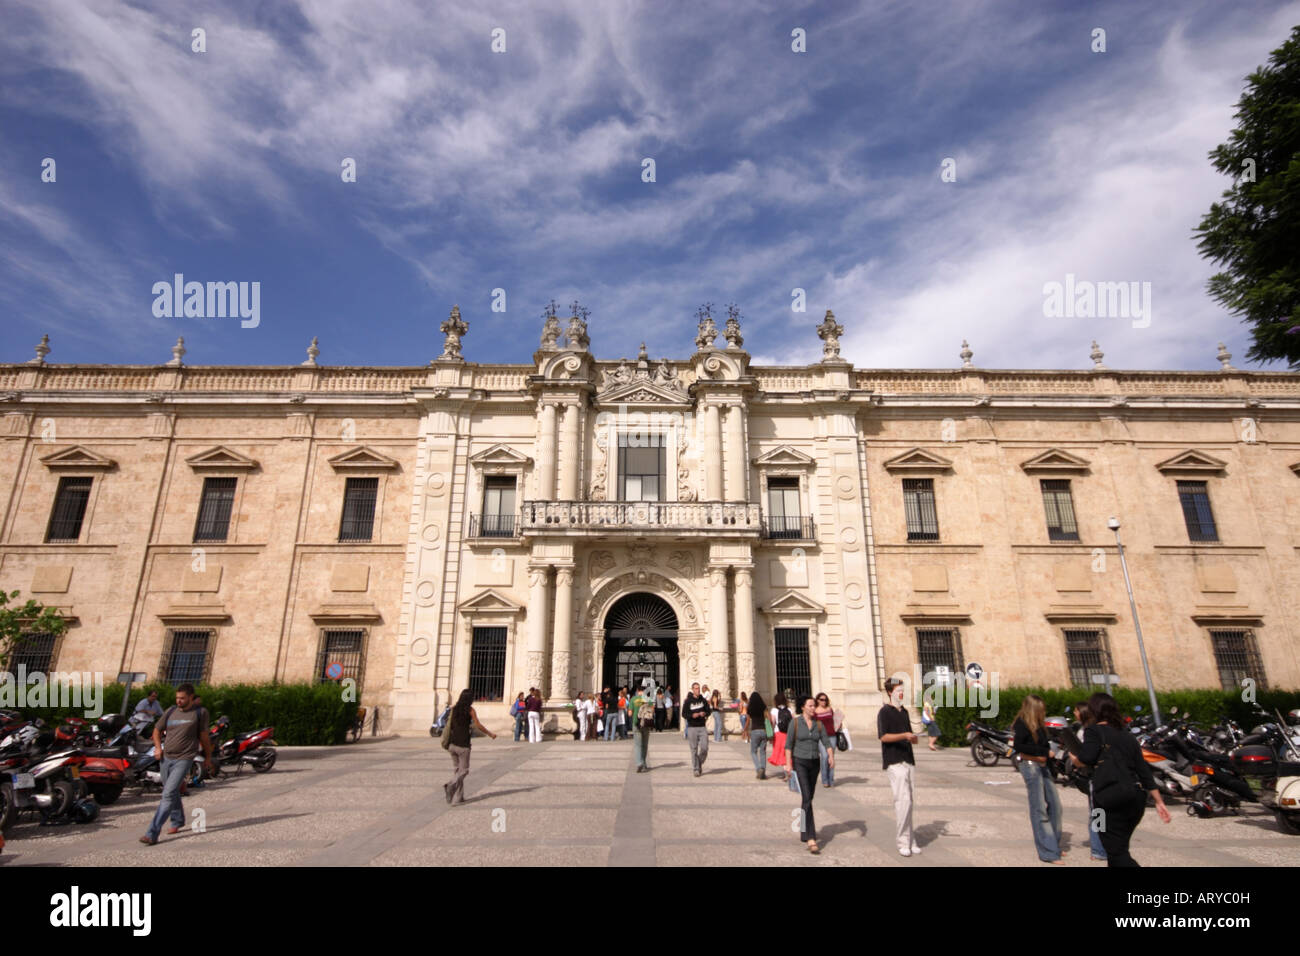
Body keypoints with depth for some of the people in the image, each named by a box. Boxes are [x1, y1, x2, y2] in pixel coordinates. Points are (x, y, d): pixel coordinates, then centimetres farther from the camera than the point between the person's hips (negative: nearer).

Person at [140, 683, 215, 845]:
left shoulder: (200, 713, -3)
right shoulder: (170, 711, 6)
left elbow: (203, 735, 4)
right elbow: (157, 730, 20)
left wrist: (208, 756, 11)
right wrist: (158, 747, 4)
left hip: (184, 759, -5)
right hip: (166, 758, 5)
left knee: (169, 794, -14)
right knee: (173, 792, 19)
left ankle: (152, 833, -14)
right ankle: (177, 821, 39)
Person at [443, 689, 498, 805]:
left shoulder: (454, 709, 7)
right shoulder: (470, 710, -7)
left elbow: (449, 725, 11)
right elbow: (478, 726, -7)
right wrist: (491, 734, 6)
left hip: (452, 744, 5)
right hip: (463, 745, -5)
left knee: (456, 769, 14)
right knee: (463, 770, 5)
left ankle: (458, 797, 14)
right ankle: (451, 785, -20)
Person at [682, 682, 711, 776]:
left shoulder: (703, 700, 8)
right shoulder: (688, 701, -1)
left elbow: (709, 711, 11)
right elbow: (684, 714, -3)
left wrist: (704, 713, -11)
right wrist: (692, 715, -20)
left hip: (702, 727, 2)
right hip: (692, 728, -2)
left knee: (704, 748, -5)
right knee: (694, 749, 0)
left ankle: (700, 763, 20)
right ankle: (696, 769, 10)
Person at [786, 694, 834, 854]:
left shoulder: (819, 724, 5)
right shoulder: (795, 722, -6)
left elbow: (826, 742, -2)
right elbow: (788, 744, -5)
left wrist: (831, 756, -21)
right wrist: (788, 764, -11)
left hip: (814, 763, 5)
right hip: (799, 762, -5)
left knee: (809, 797, 14)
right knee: (807, 798, -15)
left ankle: (803, 828, 34)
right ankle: (811, 839, -17)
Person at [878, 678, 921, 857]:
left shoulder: (904, 711, 17)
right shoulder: (885, 712, -7)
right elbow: (883, 736, -14)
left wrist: (913, 738, 0)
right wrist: (904, 736, -25)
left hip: (907, 760, 7)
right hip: (894, 761, -7)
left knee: (906, 802, 12)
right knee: (903, 800, -12)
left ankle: (910, 841, 19)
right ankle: (904, 842, -4)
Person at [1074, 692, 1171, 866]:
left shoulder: (1094, 730, -2)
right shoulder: (1128, 736, 18)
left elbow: (1087, 759, -16)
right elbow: (1144, 771, 17)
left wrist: (1074, 759, 5)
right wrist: (1159, 802, 20)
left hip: (1111, 799, -8)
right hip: (1137, 797, 8)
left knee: (1117, 854, -4)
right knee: (1120, 848, 21)